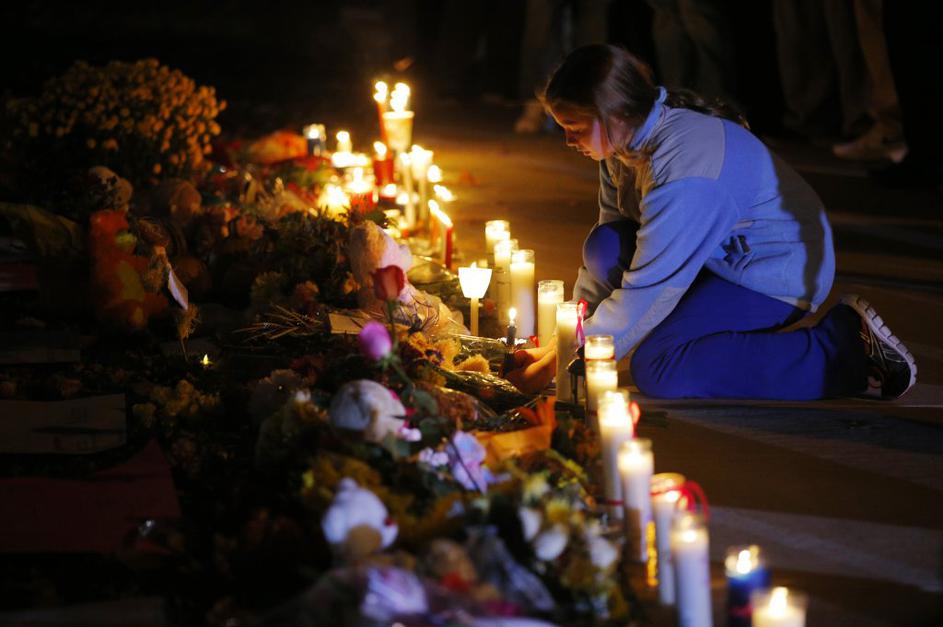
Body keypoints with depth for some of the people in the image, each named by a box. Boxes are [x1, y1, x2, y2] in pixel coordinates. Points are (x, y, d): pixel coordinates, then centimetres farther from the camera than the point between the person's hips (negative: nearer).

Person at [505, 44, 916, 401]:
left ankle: (846, 352, -16)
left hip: (778, 269, -9)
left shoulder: (684, 170, -32)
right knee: (604, 248, -9)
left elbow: (646, 289, -29)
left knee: (657, 370, -25)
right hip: (721, 253, 9)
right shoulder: (627, 140, -3)